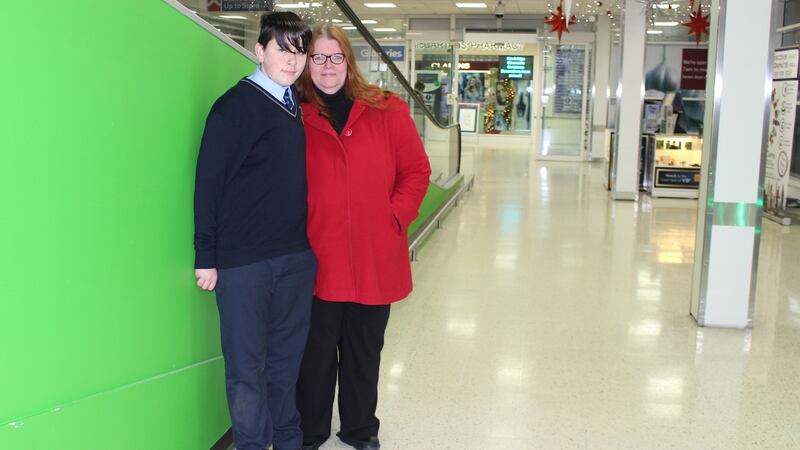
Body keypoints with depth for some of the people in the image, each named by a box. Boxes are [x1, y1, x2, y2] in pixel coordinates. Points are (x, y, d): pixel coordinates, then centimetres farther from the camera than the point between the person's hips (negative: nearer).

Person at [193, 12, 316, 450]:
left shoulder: (298, 106, 11)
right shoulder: (236, 105, -7)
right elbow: (208, 181, -9)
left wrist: (306, 242, 11)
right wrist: (206, 256, -10)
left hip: (297, 257, 6)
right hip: (243, 262, -6)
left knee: (287, 357, 14)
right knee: (247, 364, 3)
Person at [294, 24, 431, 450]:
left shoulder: (387, 110, 0)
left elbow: (416, 170, 3)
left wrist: (395, 217, -8)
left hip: (375, 259, 1)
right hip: (317, 260, -1)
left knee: (364, 351, 16)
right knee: (316, 352, 10)